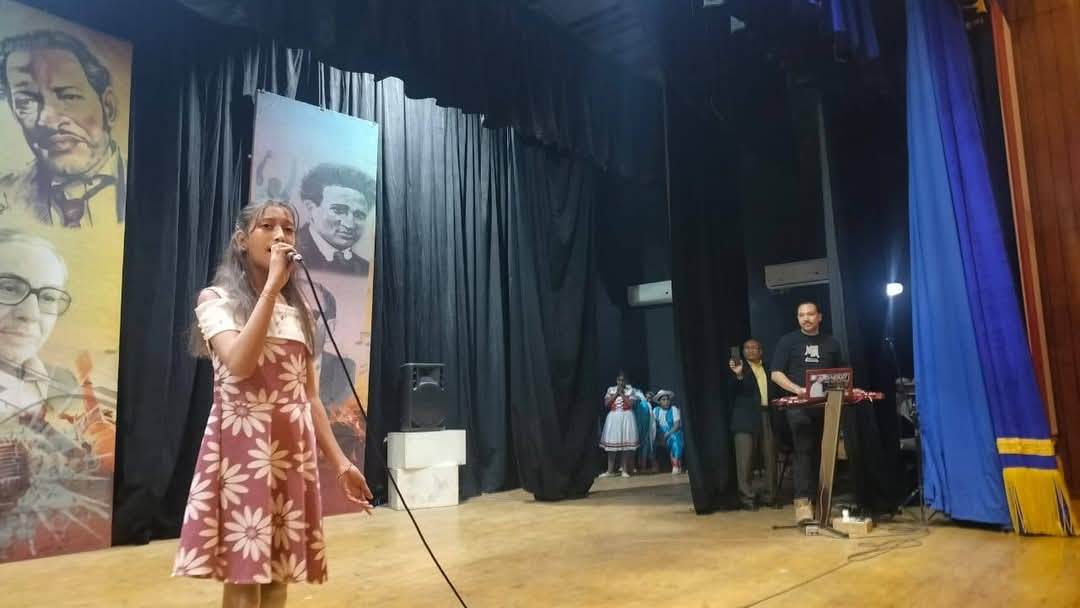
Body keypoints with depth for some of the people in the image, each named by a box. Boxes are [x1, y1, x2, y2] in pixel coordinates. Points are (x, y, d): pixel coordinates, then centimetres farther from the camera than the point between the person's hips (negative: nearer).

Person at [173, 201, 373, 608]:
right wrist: (271, 286, -17)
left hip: (294, 450, 5)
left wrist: (340, 461, 7)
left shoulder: (298, 309, 15)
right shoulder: (218, 299, 0)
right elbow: (239, 364, -21)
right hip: (243, 448, -5)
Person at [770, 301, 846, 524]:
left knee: (823, 451, 3)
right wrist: (798, 390, -15)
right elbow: (776, 374, 0)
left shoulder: (831, 343, 15)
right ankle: (802, 501, -14)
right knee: (804, 450, -12)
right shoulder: (787, 341, 5)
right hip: (799, 405, -3)